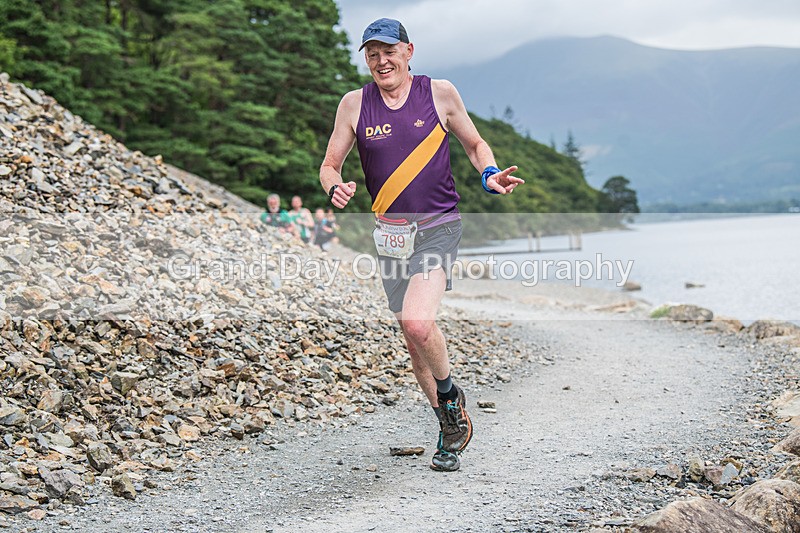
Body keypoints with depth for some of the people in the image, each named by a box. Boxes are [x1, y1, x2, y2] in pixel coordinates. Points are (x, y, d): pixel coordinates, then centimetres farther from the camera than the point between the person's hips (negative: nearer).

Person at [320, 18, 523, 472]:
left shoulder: (440, 93, 0)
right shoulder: (355, 104, 3)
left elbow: (475, 144, 13)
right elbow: (330, 164, 8)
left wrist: (489, 175, -7)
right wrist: (336, 187, -14)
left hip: (439, 227, -3)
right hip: (391, 233, 3)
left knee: (417, 322, -24)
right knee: (414, 337, 8)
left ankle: (450, 394, 4)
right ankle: (451, 426, 25)